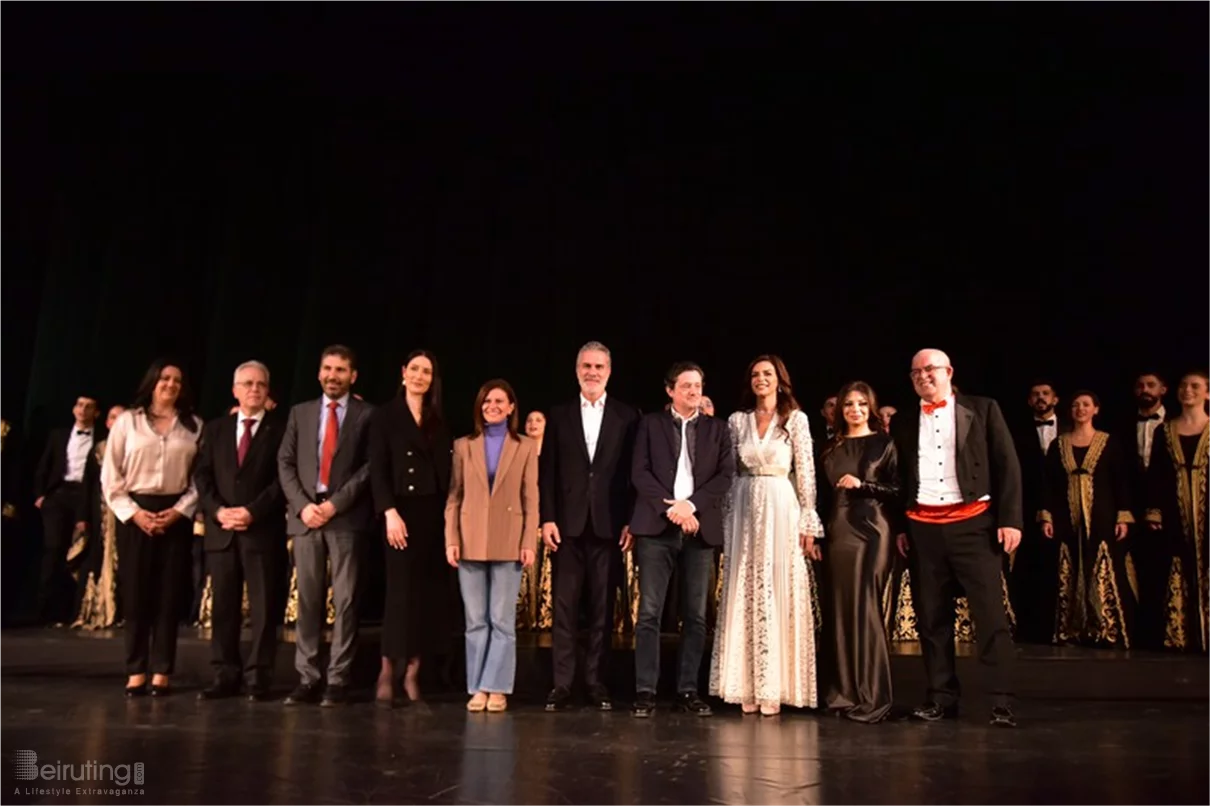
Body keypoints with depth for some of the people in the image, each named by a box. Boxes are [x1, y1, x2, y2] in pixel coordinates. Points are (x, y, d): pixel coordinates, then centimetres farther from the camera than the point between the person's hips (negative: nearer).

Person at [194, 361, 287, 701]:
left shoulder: (280, 430, 4)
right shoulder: (215, 429, 15)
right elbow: (202, 475, 8)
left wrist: (252, 512, -15)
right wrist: (218, 511, -8)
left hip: (263, 530, -3)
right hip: (221, 529, 4)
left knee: (263, 606, -2)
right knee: (223, 606, 6)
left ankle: (258, 677, 4)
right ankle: (225, 676, 12)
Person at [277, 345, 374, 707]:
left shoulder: (367, 415, 3)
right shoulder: (300, 412, 15)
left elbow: (370, 466, -5)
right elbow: (285, 463, 9)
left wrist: (335, 504, -12)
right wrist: (302, 504, -6)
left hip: (347, 517, -3)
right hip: (306, 515, 3)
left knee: (345, 600, -1)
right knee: (308, 600, 5)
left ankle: (338, 680, 5)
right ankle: (307, 678, 12)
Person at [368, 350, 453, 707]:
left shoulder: (440, 421, 14)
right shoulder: (385, 415, 4)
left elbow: (446, 471, 8)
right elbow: (377, 469, -4)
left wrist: (450, 514, -3)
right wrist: (390, 512, -15)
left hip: (435, 513, 4)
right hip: (403, 510, -4)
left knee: (429, 593, 2)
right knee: (401, 590, -5)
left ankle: (412, 673, 9)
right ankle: (388, 673, 5)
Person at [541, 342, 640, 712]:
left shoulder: (627, 416, 5)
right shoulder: (559, 415, 9)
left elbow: (634, 472, 2)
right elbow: (547, 470, 6)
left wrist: (630, 521, -5)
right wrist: (547, 518, -3)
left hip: (608, 524, -1)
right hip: (568, 523, 1)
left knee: (603, 606, 5)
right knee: (564, 604, 3)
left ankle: (596, 681, 14)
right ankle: (562, 683, 9)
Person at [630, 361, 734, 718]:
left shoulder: (717, 428, 14)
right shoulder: (650, 424, 10)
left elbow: (726, 475, 3)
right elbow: (640, 473, 1)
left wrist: (691, 505, -10)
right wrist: (669, 507, -11)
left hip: (700, 528, 2)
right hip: (657, 527, -1)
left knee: (696, 615, 3)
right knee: (649, 612, -4)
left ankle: (688, 689, 12)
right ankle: (645, 690, 2)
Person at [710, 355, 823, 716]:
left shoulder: (796, 419, 1)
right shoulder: (737, 420, 8)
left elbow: (805, 474, -2)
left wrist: (808, 525, -7)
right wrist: (726, 523, 5)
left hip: (782, 512, -3)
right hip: (744, 513, 3)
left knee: (779, 597, -1)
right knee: (744, 598, 4)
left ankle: (773, 688, 7)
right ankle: (747, 687, 12)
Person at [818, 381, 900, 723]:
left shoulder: (884, 444, 2)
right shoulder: (832, 447, 14)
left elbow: (898, 490, -4)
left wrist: (862, 484, -14)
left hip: (873, 531, -4)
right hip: (839, 532, 4)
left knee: (865, 609, -7)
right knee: (841, 609, 5)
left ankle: (870, 696, 0)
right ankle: (844, 692, 13)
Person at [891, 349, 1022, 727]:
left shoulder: (982, 409, 4)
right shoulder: (904, 422, 11)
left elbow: (1007, 465, 1)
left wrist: (1010, 519, -7)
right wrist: (898, 527, 8)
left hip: (973, 522, -3)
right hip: (923, 526, 3)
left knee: (991, 613, -3)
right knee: (932, 616, 7)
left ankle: (1002, 702, 4)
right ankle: (942, 698, 17)